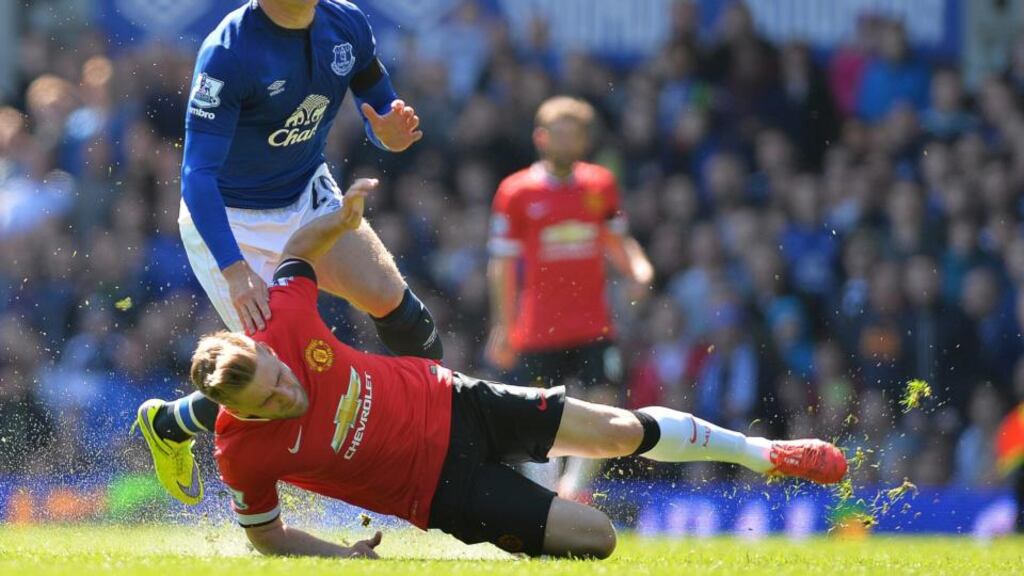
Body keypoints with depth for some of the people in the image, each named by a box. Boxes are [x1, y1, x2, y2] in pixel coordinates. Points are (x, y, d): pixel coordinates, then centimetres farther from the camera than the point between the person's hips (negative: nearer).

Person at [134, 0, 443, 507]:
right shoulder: (228, 52, -27)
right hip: (229, 222, -5)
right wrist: (236, 271, -43)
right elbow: (198, 174, -31)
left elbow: (381, 112, 6)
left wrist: (391, 134, -21)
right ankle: (167, 424, 16)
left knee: (388, 297, -20)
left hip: (309, 198, 5)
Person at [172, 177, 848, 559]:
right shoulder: (243, 454, -26)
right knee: (595, 538, -13)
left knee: (619, 430, 3)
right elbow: (263, 534, -8)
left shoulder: (284, 321, -19)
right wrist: (344, 555, -20)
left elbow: (298, 250, 2)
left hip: (445, 401, 3)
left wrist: (342, 217, -15)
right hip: (440, 486, -3)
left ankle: (759, 451, 29)